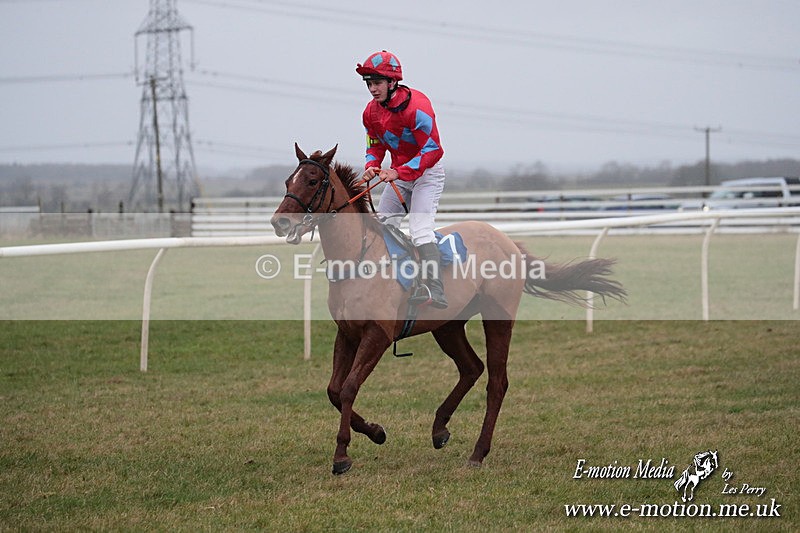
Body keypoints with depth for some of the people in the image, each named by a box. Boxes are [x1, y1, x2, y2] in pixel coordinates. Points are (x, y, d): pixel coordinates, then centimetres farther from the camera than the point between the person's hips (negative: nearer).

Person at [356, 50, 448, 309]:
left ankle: (436, 292, -28)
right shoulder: (372, 111, -2)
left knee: (420, 230, -22)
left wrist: (398, 172, -34)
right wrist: (372, 165, -11)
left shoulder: (416, 106, -24)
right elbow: (375, 144, 13)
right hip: (399, 174, 8)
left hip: (427, 173, -8)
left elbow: (432, 150, -25)